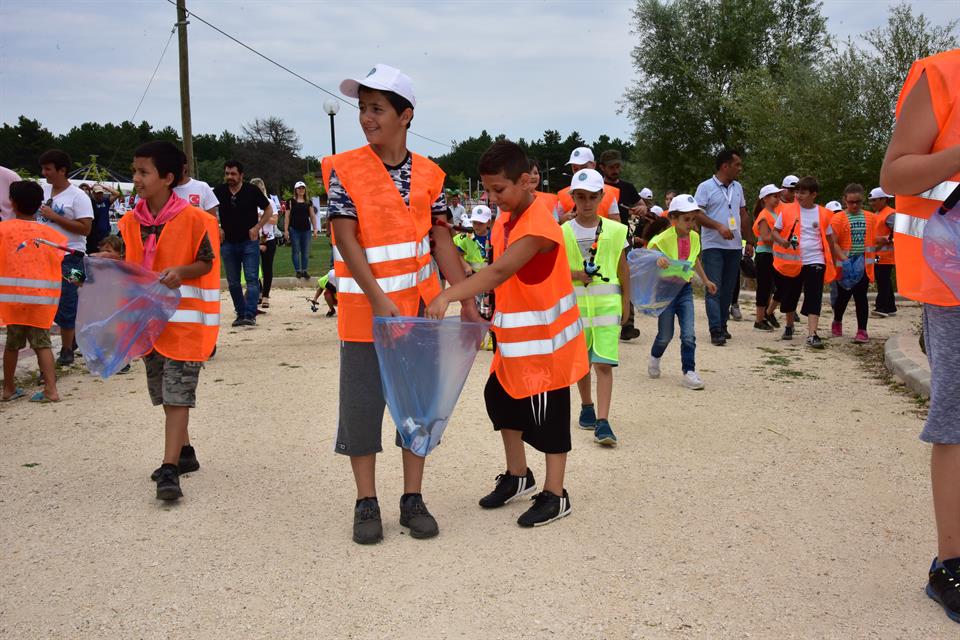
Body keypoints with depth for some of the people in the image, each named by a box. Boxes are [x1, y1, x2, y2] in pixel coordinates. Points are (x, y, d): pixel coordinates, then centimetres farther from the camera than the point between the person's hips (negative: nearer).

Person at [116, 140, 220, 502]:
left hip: (184, 319, -7)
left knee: (177, 394, -9)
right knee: (164, 392, 16)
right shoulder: (130, 222, 5)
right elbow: (129, 266, 14)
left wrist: (181, 271, -25)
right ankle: (184, 454, 32)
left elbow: (207, 262, -7)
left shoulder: (194, 220, -13)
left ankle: (169, 470, -9)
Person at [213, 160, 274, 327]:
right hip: (228, 243, 3)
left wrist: (257, 227, -7)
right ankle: (241, 314, 18)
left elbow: (269, 210, 3)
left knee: (251, 279, -11)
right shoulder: (219, 192, 1)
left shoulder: (252, 191, -6)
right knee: (233, 283, 8)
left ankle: (250, 315, -15)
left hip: (249, 242, -3)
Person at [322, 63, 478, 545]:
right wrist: (379, 299, -23)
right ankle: (366, 504, 17)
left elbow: (442, 240, 4)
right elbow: (347, 239, -12)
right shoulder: (344, 170, -6)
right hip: (363, 310, -3)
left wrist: (466, 300, -3)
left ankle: (413, 500, 22)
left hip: (419, 309, 3)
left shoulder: (428, 175, 3)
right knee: (362, 404, 3)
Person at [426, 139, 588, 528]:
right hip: (515, 338, 10)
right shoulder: (505, 220, 6)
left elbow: (499, 272, -37)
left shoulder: (538, 226, -24)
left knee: (548, 416, 0)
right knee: (502, 397, 18)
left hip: (546, 339, -9)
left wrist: (448, 295, -45)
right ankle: (518, 477, 34)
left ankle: (555, 495, 15)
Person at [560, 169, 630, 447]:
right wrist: (576, 274, -16)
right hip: (575, 303, 1)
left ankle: (602, 422, -12)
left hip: (607, 303, -1)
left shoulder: (615, 230, 2)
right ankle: (587, 406, 36)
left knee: (604, 363, -10)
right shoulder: (563, 232, 1)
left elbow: (623, 269, 8)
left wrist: (626, 304, 9)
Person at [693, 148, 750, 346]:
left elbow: (743, 214, 19)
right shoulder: (706, 187, -5)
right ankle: (716, 331, -10)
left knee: (728, 289, 10)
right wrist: (719, 226, -22)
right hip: (713, 246, -6)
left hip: (734, 246, 6)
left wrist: (749, 241, 16)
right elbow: (696, 214, -12)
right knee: (714, 289, -8)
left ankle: (722, 325, 19)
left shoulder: (737, 187, 14)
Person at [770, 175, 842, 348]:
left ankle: (812, 335, -17)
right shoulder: (787, 210, 0)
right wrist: (782, 241, -19)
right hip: (792, 261, 1)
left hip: (815, 261, -1)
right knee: (790, 297, 15)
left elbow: (830, 240, 11)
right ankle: (789, 326, 38)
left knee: (814, 300, -11)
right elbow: (774, 232, 3)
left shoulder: (823, 214, 3)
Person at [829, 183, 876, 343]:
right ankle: (837, 322, 33)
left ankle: (862, 331, 3)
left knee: (861, 297, 1)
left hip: (864, 264, 2)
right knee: (843, 296, 7)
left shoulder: (870, 217, 8)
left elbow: (874, 240, 18)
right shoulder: (838, 218, -4)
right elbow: (833, 243, -11)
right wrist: (844, 258, -22)